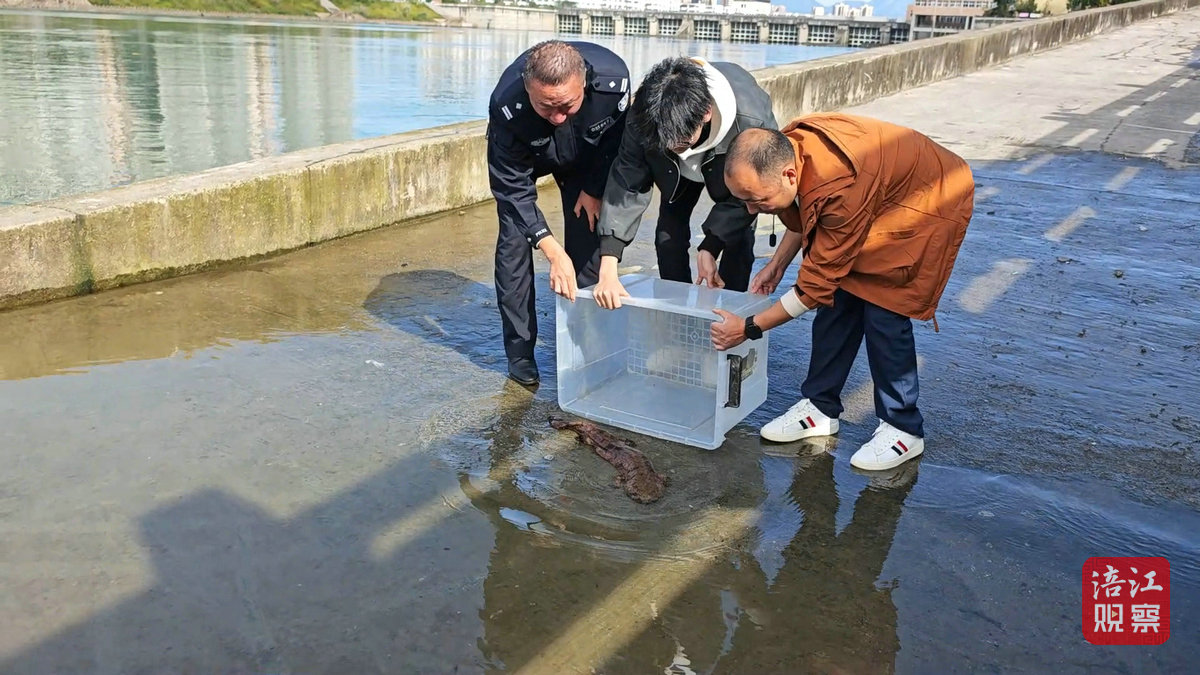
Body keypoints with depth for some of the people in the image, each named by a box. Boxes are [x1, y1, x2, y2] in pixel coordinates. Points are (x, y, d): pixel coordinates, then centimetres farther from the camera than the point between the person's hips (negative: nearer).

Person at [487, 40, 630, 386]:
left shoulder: (612, 78, -38)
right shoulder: (507, 106, -42)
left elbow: (617, 140, -14)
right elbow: (513, 188, -32)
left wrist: (595, 190, -9)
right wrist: (553, 252, -38)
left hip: (586, 155, 2)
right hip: (522, 156, -2)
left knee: (587, 235, -6)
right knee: (514, 238, -12)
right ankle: (519, 351, -1)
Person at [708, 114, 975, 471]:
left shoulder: (843, 187, -42)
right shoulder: (788, 148, -18)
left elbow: (818, 282, -31)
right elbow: (806, 212, 6)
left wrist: (750, 328, -25)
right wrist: (777, 263, 0)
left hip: (931, 201, -8)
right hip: (883, 192, 8)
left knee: (883, 311, -13)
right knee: (839, 300, 4)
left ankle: (903, 430, 2)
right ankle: (820, 408, 16)